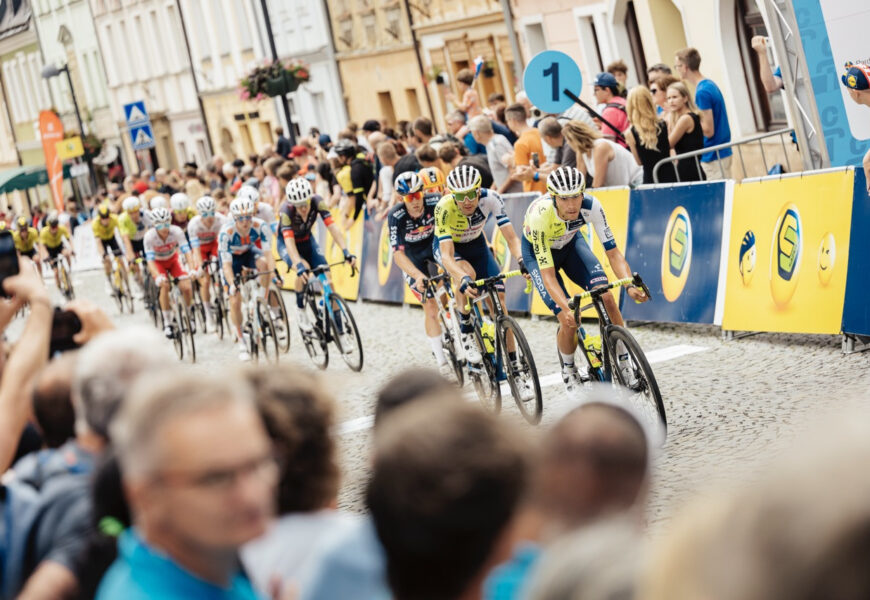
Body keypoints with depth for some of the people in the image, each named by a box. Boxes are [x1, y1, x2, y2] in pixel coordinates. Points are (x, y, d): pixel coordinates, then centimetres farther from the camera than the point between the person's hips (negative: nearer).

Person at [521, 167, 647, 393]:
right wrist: (566, 308, -52)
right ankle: (568, 370, 13)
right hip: (537, 251, -3)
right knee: (569, 321, -17)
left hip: (570, 243, 3)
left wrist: (630, 285, -43)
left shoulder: (591, 205, -31)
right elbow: (548, 274, -38)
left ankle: (625, 365, -8)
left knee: (605, 296, -22)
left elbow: (613, 252, -27)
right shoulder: (540, 215, -39)